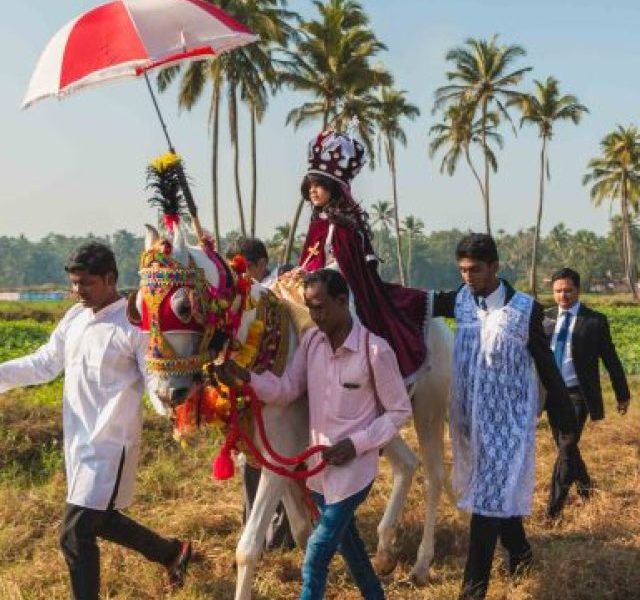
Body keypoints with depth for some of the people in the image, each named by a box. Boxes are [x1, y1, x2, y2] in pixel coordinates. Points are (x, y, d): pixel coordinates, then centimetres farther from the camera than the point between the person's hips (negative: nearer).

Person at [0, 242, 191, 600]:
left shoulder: (135, 323, -15)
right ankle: (173, 552, 42)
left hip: (111, 442, -8)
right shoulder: (75, 318, 7)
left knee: (75, 534, -8)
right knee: (101, 519, 21)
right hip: (79, 439, 8)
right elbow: (45, 363, 12)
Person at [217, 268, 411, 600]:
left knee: (316, 557, -3)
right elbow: (287, 389, -4)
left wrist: (357, 443, -19)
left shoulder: (375, 350, -19)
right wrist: (247, 378, -22)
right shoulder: (311, 340, -1)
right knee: (345, 538, 24)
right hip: (318, 464, 6)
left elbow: (399, 411, -11)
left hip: (353, 469, -6)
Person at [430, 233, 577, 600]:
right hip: (470, 416, 4)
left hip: (507, 418, -4)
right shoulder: (460, 301, -1)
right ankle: (520, 549, 44)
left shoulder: (525, 308, -12)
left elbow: (547, 365, -4)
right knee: (500, 490, 20)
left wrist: (564, 418, 1)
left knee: (491, 495, -4)